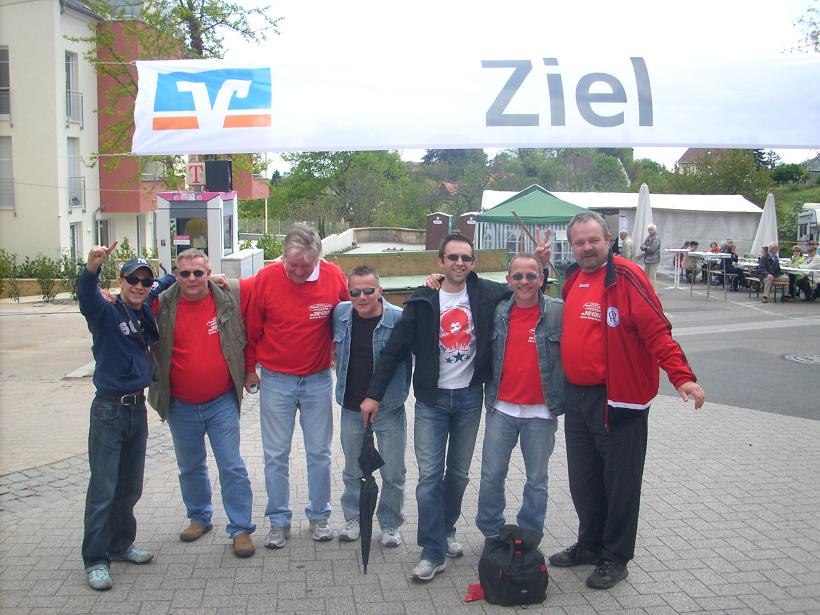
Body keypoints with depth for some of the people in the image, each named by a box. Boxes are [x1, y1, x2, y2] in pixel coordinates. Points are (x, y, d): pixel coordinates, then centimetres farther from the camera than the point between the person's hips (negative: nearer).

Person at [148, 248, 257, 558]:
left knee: (232, 467, 1)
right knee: (190, 467, 19)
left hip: (222, 402, -2)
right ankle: (199, 517, 39)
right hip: (180, 406, 2)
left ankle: (241, 528, 12)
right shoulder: (162, 306, -7)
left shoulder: (230, 296, -8)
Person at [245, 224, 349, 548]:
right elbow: (252, 327, 1)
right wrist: (250, 368, 8)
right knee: (275, 455, 6)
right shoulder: (266, 278, -10)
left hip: (319, 379, 0)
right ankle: (279, 522, 19)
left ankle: (319, 516, 26)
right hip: (276, 380, 0)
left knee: (319, 452, 10)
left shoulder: (334, 277, -10)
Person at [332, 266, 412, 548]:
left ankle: (391, 524, 26)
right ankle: (353, 518, 36)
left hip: (389, 408, -3)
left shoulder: (399, 319, -17)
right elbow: (336, 347, 16)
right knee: (352, 471, 18)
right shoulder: (340, 313, -3)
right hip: (351, 408, 3)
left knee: (393, 473, 8)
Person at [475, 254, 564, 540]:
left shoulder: (559, 311, -6)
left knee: (537, 479, 11)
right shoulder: (497, 310, 3)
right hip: (501, 409, 2)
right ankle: (491, 533, 26)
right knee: (491, 476, 7)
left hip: (541, 412, -2)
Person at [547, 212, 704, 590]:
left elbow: (657, 332, -18)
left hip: (618, 399, -7)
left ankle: (615, 558, 22)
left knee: (620, 481, 6)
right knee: (582, 480, 17)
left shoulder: (626, 276, -13)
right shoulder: (572, 281, 9)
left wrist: (681, 376, -27)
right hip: (577, 397, 7)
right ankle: (590, 544, 36)